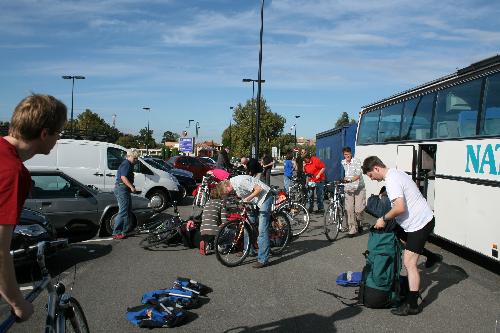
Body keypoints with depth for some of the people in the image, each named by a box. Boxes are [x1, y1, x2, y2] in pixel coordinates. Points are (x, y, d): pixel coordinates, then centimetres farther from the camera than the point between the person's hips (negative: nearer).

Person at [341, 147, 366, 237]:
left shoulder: (357, 161, -9)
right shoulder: (342, 163, 6)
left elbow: (359, 174, -21)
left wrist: (350, 180, -34)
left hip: (359, 188, -3)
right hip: (348, 189, 3)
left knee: (359, 209, -7)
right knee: (349, 209, -4)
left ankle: (359, 223, 25)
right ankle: (353, 229, 5)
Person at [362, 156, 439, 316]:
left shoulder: (391, 181, -22)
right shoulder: (396, 173, 10)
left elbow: (400, 207, -30)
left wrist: (384, 219, -15)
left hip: (419, 223, -10)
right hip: (422, 218, 10)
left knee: (409, 263, -8)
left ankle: (412, 305, -3)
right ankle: (428, 255, 35)